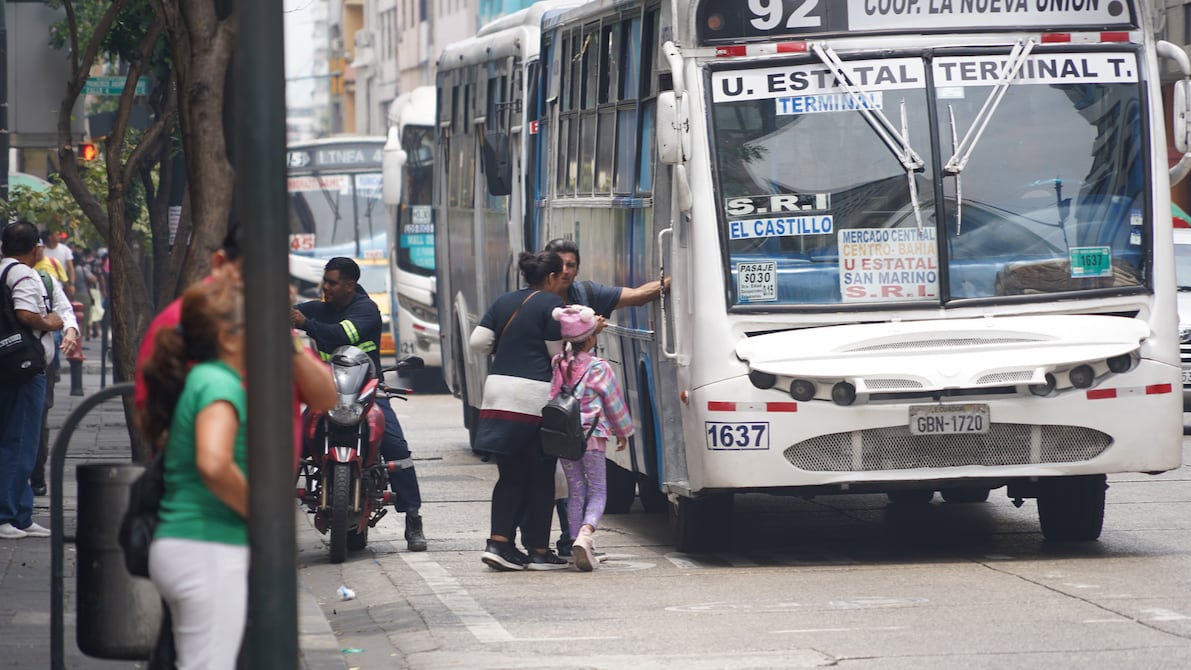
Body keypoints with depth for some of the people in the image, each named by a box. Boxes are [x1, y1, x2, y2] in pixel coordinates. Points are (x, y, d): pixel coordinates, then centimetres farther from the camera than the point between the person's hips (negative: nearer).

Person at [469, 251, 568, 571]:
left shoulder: (504, 302, 13)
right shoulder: (550, 303, -6)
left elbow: (478, 341, 9)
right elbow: (558, 353, -8)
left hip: (499, 392, 6)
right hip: (535, 396, -6)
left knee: (511, 475, 10)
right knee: (540, 478, 2)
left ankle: (498, 542, -2)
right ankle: (539, 550, 5)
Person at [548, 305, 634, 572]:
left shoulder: (557, 365, 0)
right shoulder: (599, 369, -8)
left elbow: (550, 398, 9)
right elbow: (614, 403, 1)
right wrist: (623, 431, 13)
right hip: (592, 437, -4)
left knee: (575, 492, 12)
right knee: (598, 492, 3)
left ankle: (581, 546, 10)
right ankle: (586, 533, -22)